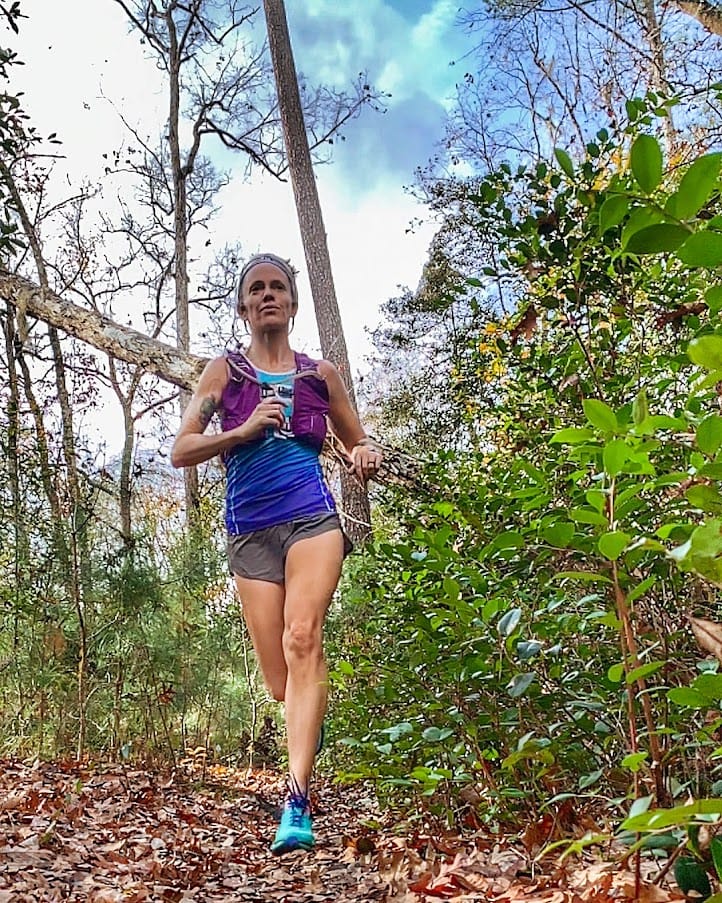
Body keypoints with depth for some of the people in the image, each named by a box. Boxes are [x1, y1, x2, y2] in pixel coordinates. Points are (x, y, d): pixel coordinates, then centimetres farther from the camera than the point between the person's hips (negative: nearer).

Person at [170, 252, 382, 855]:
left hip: (312, 518, 0)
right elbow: (181, 451, 3)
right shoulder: (225, 371, 10)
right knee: (281, 685, 2)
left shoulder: (320, 374, 12)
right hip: (250, 532, 1)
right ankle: (313, 721, 41)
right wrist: (243, 430, -12)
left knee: (302, 638, -24)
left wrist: (367, 458, -2)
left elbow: (360, 442, 22)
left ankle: (297, 804, -24)